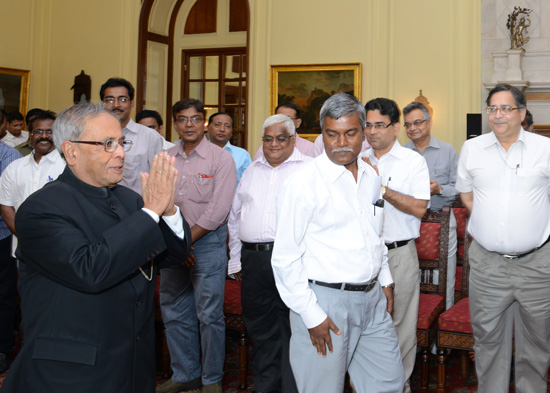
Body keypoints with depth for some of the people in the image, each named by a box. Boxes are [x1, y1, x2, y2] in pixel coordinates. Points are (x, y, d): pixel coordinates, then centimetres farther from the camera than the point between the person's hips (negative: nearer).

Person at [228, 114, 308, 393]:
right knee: (260, 330, 13)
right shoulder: (251, 171, 18)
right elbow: (235, 217, 22)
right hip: (253, 259, 5)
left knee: (293, 331, -1)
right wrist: (235, 260, 17)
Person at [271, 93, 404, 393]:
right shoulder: (303, 183, -14)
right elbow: (285, 259, -15)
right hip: (325, 302, -6)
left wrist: (385, 280, 18)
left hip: (371, 299, 7)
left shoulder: (371, 177, 9)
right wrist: (312, 316, -15)